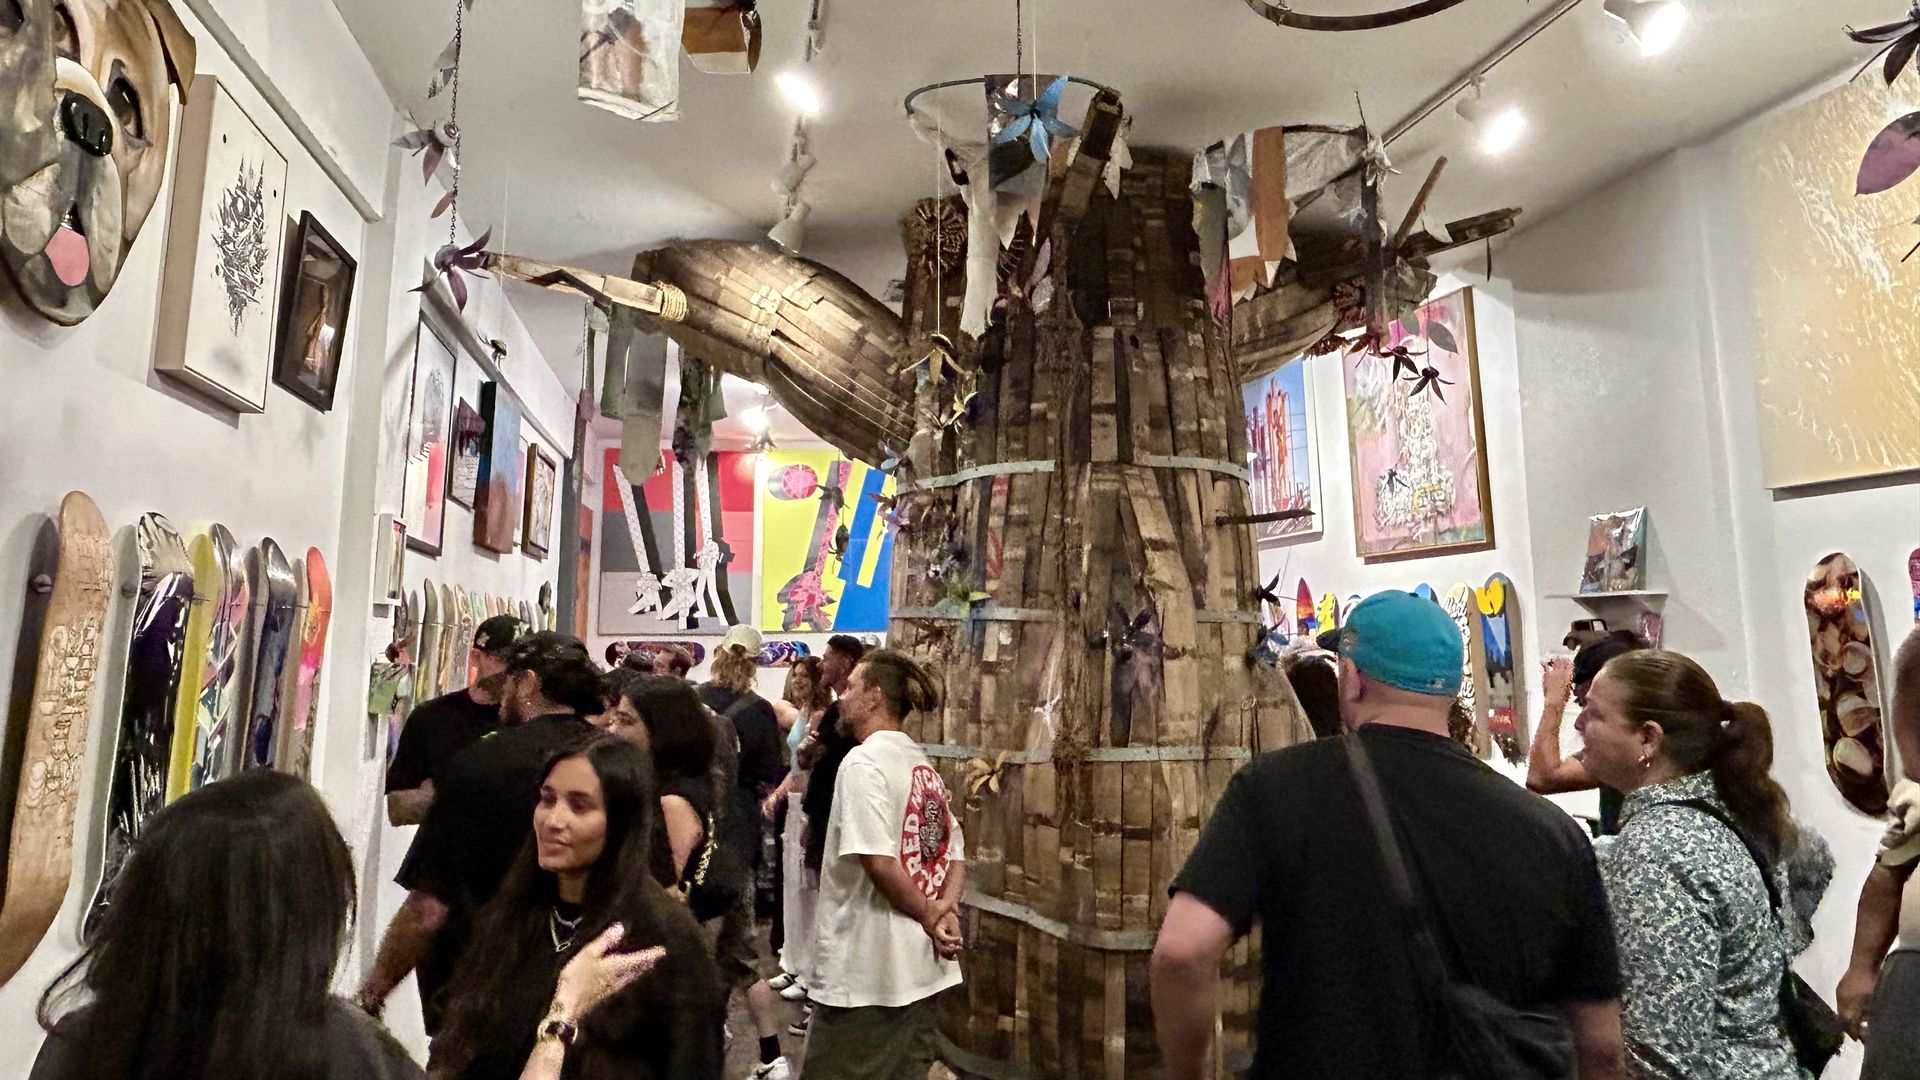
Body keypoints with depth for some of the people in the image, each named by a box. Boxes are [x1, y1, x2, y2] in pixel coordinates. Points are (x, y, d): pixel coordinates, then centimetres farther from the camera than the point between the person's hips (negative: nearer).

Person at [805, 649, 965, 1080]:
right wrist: (947, 909, -3)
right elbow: (955, 851, 11)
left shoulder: (863, 760, -15)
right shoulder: (922, 764, 10)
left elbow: (879, 860, -24)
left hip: (864, 971, -8)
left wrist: (929, 917, -11)